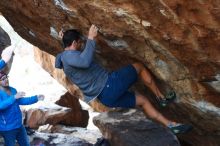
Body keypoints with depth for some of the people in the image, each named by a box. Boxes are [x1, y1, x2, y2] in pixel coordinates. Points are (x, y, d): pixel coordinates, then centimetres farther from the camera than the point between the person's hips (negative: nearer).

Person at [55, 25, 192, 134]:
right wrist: (91, 38, -29)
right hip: (109, 85, -10)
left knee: (142, 100, 19)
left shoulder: (67, 58, 17)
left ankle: (170, 124, 16)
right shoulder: (69, 55, -16)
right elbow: (85, 62, -38)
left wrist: (66, 38, 30)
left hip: (106, 97, 10)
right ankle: (161, 97, 19)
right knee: (139, 67, 9)